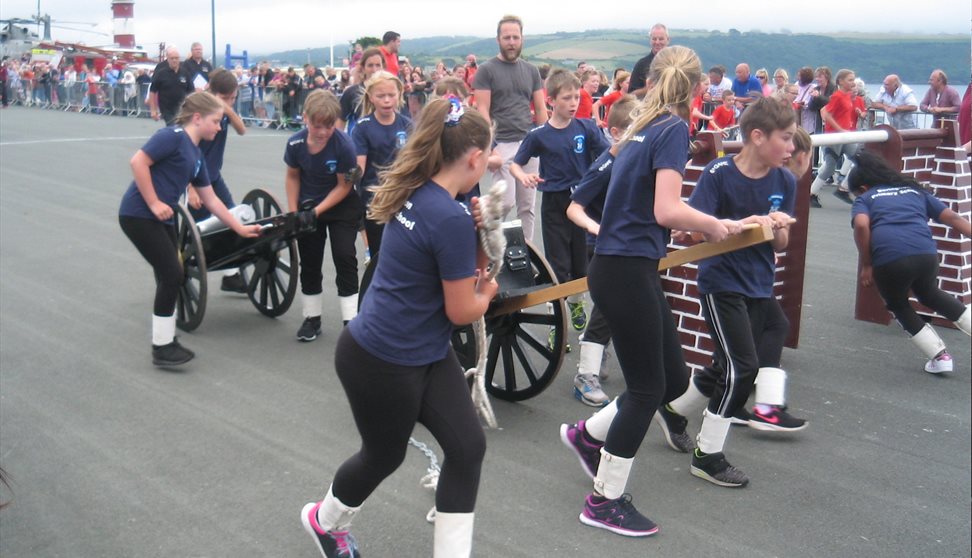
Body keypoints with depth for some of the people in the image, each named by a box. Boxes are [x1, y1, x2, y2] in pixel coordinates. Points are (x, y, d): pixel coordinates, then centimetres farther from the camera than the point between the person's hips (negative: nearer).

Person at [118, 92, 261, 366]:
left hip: (161, 219, 9)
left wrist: (240, 228, 19)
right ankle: (161, 347, 4)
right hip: (138, 215, -9)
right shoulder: (173, 136, -12)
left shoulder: (196, 155, 14)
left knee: (170, 277, 12)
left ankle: (165, 341, 25)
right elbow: (138, 161, -21)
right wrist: (154, 203, -18)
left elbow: (211, 200, 19)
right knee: (172, 275, -8)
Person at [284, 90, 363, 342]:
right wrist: (293, 213, -3)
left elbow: (344, 185, -19)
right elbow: (292, 177, -1)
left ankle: (351, 321, -3)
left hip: (341, 206, -3)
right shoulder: (295, 143, -18)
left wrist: (318, 211, -23)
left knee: (345, 257, -10)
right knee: (309, 262, 10)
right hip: (308, 206, 4)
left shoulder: (344, 145, -27)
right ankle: (312, 318, 24)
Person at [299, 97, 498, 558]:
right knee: (384, 456, 17)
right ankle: (325, 520, 48)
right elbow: (462, 311, -19)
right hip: (381, 360, -8)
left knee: (468, 447, 3)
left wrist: (475, 253, 1)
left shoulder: (415, 192, -2)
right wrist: (487, 292, 2)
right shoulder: (451, 218, -28)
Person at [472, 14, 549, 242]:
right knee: (505, 202, -10)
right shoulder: (486, 70, 0)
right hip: (503, 144, -4)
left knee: (527, 206, 7)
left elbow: (540, 110, 13)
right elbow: (482, 111, -6)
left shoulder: (531, 71, 12)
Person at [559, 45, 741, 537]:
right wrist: (715, 226, -5)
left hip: (624, 267, 8)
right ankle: (605, 502, 14)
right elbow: (667, 211, -21)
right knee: (647, 388, 2)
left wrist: (699, 225, 21)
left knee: (673, 379, 15)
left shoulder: (644, 126, 13)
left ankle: (588, 434, 30)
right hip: (627, 271, -8)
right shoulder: (674, 129, -11)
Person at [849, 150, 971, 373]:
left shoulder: (864, 199, 19)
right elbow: (952, 217, 20)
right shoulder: (915, 190, 29)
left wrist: (866, 265, 4)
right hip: (926, 254, 3)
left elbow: (861, 225, -3)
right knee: (930, 295, 36)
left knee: (899, 306, 28)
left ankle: (939, 356, 24)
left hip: (888, 260, -3)